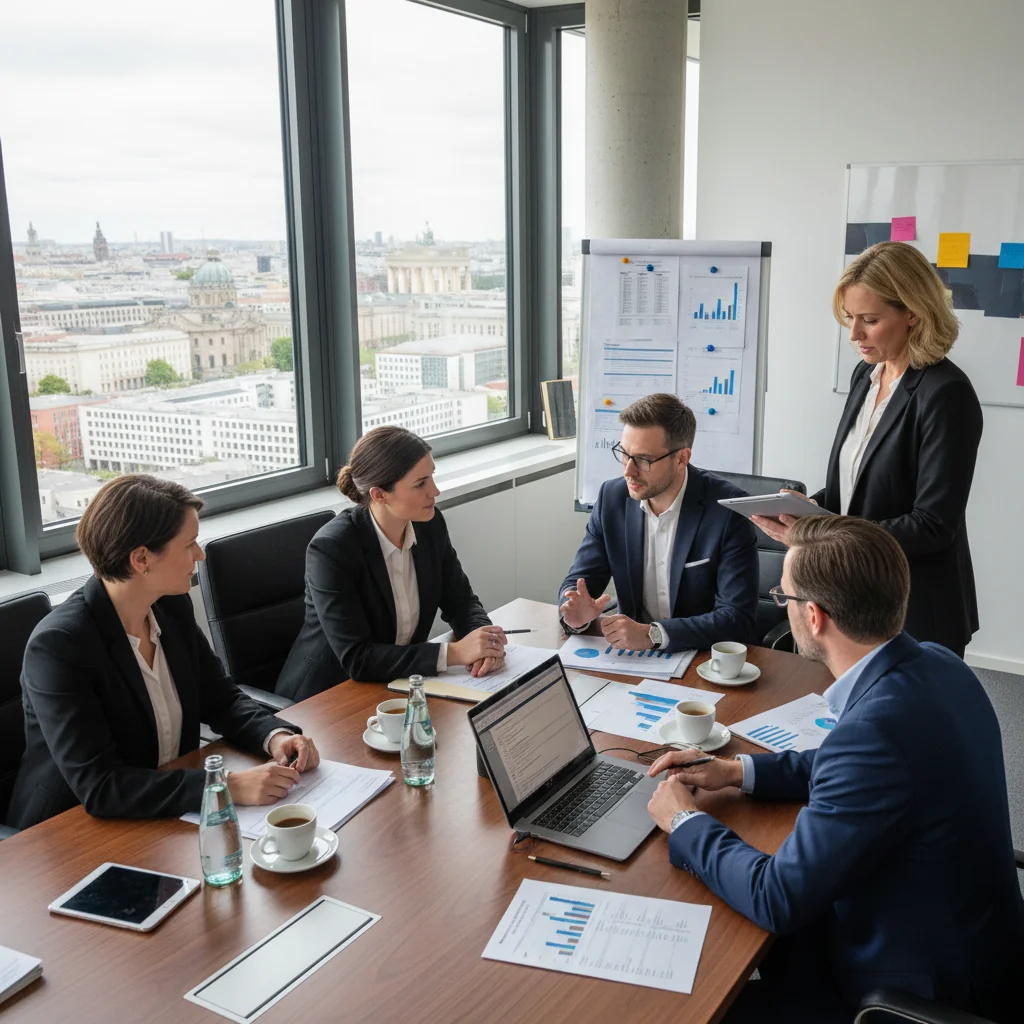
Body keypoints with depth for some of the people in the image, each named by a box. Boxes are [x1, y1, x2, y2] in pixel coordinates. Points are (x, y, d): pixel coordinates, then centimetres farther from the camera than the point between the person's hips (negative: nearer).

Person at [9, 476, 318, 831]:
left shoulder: (173, 607, -3)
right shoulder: (58, 645, -23)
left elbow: (221, 700, 8)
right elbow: (98, 786, -27)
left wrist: (276, 736, -12)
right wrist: (230, 786, -32)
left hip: (170, 812, 7)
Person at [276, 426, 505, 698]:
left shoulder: (429, 524, -6)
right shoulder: (331, 549, -24)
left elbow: (460, 601, 4)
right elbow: (357, 658, -26)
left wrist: (484, 642, -18)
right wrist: (454, 653, -30)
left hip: (398, 684, 6)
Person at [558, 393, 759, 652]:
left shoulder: (728, 509, -15)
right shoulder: (612, 497, -2)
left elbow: (738, 618, -18)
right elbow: (579, 581, 4)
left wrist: (651, 634, -29)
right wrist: (576, 613, -19)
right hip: (633, 655, 4)